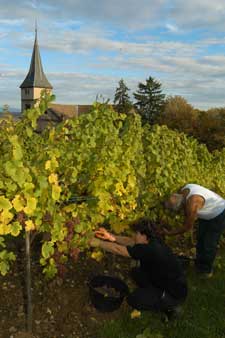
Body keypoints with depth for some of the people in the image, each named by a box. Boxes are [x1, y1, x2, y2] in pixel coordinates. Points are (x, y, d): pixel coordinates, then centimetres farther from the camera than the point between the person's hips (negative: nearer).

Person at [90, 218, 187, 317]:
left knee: (133, 300, -11)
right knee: (136, 272, 8)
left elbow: (118, 250, -25)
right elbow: (130, 241, 6)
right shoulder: (152, 241, -6)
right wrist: (111, 237, -3)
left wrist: (98, 243, -14)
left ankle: (169, 306, 2)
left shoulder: (149, 250, -31)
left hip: (175, 294, -9)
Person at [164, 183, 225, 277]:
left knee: (209, 244, 1)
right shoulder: (183, 192, -17)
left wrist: (169, 233, -18)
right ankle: (199, 265, 33)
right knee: (200, 239, 16)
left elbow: (188, 227, -25)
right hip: (206, 214, 8)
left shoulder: (192, 204, -40)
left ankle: (206, 270, 22)